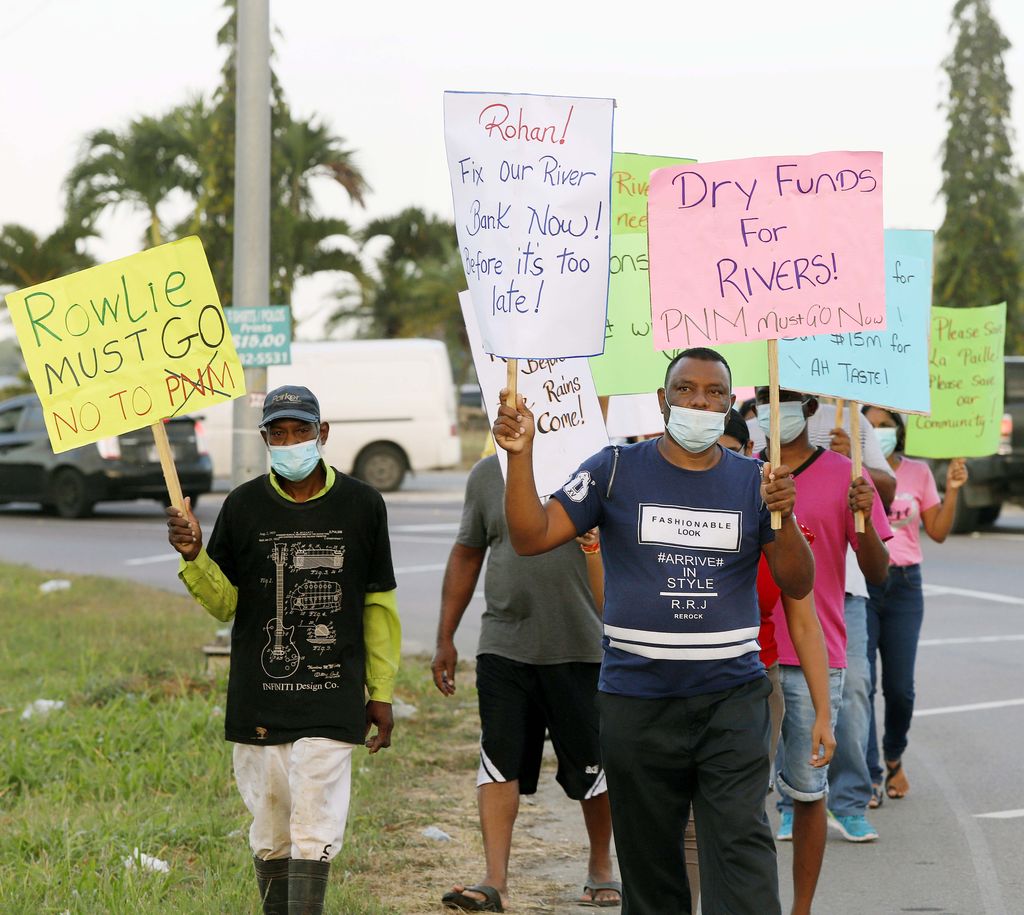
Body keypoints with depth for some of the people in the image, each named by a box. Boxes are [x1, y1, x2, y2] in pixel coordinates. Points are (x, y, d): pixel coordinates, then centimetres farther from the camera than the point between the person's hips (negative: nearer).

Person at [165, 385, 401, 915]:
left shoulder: (362, 506, 3)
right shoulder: (243, 507, 3)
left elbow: (378, 605, 10)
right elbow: (223, 603, 8)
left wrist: (381, 693, 10)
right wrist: (193, 557, -12)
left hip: (332, 704, -1)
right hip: (258, 704, 2)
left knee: (314, 832, -10)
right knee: (271, 833, 8)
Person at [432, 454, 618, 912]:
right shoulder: (486, 474, 7)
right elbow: (466, 555, 14)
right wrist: (445, 639, 12)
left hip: (581, 647, -2)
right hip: (503, 646, 2)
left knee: (594, 765, 8)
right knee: (498, 762, -6)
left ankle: (601, 868, 27)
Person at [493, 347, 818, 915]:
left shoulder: (753, 481, 7)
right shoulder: (617, 470, 3)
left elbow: (797, 584, 3)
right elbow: (531, 538, -3)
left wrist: (782, 517, -15)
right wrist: (520, 454, -16)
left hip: (731, 696, 0)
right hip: (637, 698, 0)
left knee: (741, 846, -12)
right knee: (648, 859, 9)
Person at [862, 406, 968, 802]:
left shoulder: (918, 473, 7)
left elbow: (938, 532, 9)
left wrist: (952, 490, -3)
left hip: (904, 584, 2)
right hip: (859, 582, -2)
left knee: (900, 687, 2)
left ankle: (894, 758, 28)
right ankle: (869, 775, -1)